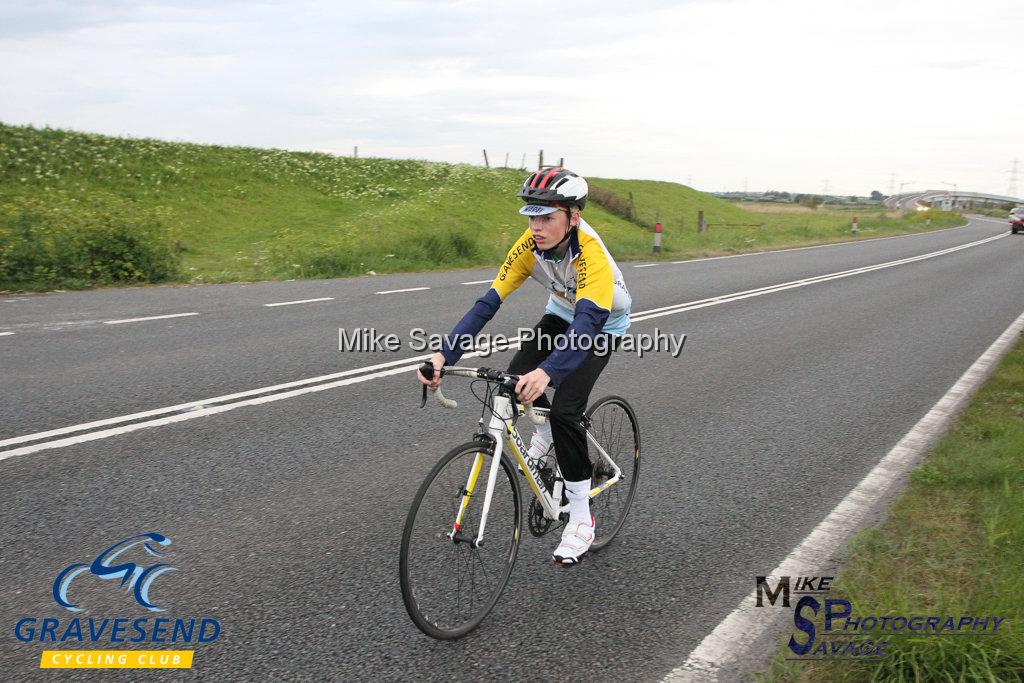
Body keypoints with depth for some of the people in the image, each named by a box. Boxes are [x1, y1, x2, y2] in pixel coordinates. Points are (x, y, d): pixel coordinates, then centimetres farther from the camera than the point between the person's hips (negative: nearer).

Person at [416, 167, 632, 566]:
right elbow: (488, 304, -28)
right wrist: (444, 355, -40)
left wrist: (546, 372, -68)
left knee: (565, 409, -21)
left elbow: (588, 322, -51)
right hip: (562, 314, 5)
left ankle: (581, 519, -7)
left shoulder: (590, 252, -38)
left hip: (604, 324, -5)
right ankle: (546, 433, 17)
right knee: (517, 377, -18)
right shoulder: (529, 245, -23)